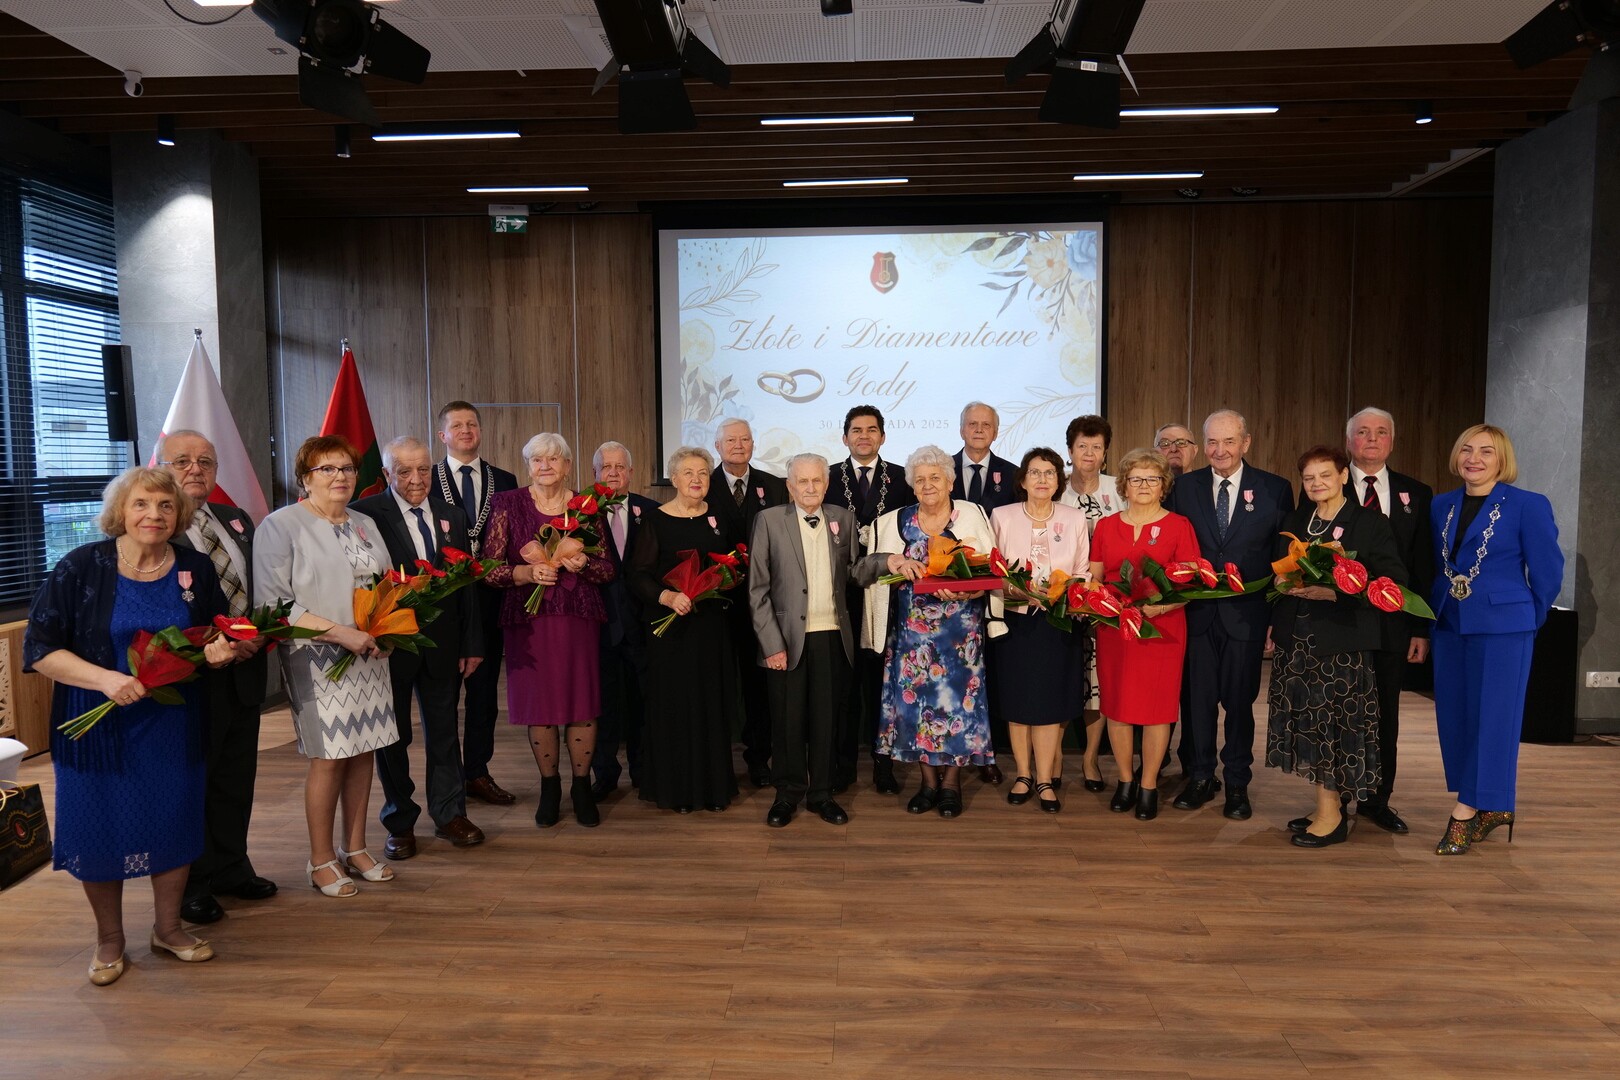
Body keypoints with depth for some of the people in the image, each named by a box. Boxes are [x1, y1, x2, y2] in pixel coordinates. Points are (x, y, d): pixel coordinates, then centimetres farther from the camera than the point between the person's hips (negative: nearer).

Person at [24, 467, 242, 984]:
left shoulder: (195, 568, -1)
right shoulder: (81, 567, -10)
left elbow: (222, 634, 10)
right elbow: (39, 648, -9)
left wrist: (222, 649, -14)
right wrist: (105, 679, -23)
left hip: (174, 725, 2)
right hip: (100, 724, -2)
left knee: (174, 823, 10)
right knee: (101, 831, 9)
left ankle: (168, 927, 33)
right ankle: (109, 940, 31)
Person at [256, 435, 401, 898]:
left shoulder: (365, 524, 14)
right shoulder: (282, 525, -6)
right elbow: (274, 602, -14)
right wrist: (342, 634, -19)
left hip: (369, 656, 6)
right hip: (317, 661, -6)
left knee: (363, 750, 9)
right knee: (328, 756, -2)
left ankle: (355, 847, 23)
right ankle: (321, 860, 14)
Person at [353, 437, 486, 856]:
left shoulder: (452, 515, 6)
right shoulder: (366, 514, -9)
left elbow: (466, 583, 7)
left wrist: (472, 643, 5)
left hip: (442, 643, 4)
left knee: (443, 730, 13)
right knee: (393, 735, 10)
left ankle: (449, 814, 26)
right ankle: (399, 823, 24)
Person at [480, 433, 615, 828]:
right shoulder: (508, 505, 3)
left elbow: (608, 569, 7)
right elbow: (489, 568, 0)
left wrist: (582, 564, -13)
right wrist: (524, 573, -17)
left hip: (578, 617, 1)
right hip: (528, 619, 0)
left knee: (583, 702, 0)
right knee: (537, 703, 3)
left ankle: (582, 787, 18)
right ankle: (549, 787, 22)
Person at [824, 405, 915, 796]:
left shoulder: (901, 479, 6)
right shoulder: (828, 478, 7)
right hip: (842, 591, 0)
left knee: (882, 679, 5)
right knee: (844, 681, 7)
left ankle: (883, 764, 14)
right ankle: (844, 763, 17)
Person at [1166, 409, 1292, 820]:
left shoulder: (1275, 489, 1)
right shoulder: (1185, 487, 4)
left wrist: (1279, 614, -4)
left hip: (1247, 612, -1)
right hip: (1196, 611, 1)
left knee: (1240, 699, 8)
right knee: (1196, 697, 7)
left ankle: (1237, 783, 23)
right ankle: (1200, 778, 23)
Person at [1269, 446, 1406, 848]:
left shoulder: (1370, 522, -3)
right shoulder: (1294, 522, 15)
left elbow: (1392, 581, -10)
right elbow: (1275, 571, 20)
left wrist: (1333, 593, -20)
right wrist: (1284, 583, -4)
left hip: (1341, 641, -5)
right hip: (1296, 640, 6)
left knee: (1334, 724, -4)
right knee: (1307, 722, 7)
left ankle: (1331, 816, 4)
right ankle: (1325, 808, 17)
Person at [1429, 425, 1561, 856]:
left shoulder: (1528, 505, -6)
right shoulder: (1441, 505, 8)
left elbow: (1547, 573, -2)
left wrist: (1526, 621, 6)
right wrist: (1437, 612, 11)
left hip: (1502, 628, -5)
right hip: (1448, 626, 6)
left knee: (1492, 718, -1)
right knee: (1452, 718, 8)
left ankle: (1468, 810, 7)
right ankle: (1493, 808, 23)